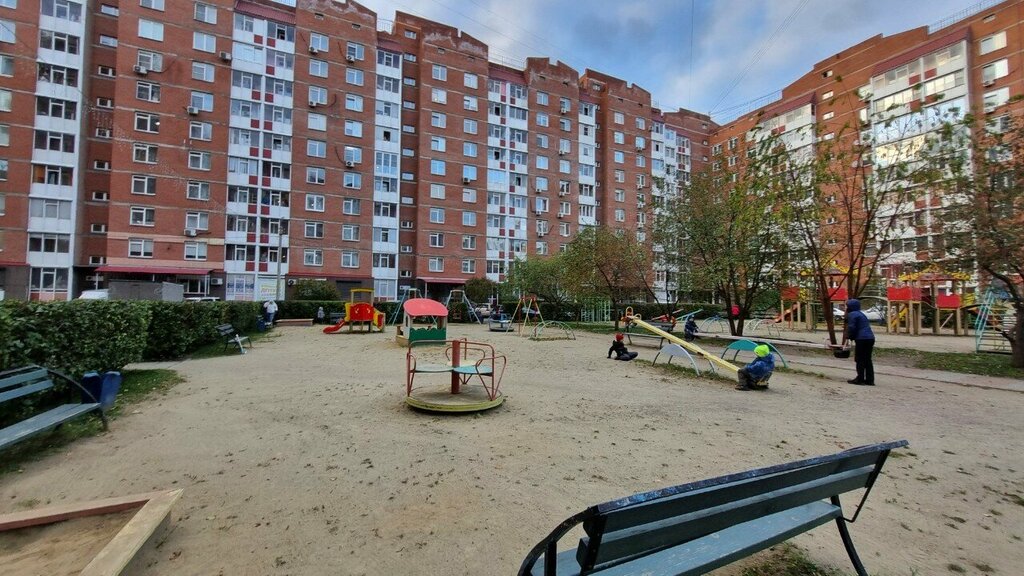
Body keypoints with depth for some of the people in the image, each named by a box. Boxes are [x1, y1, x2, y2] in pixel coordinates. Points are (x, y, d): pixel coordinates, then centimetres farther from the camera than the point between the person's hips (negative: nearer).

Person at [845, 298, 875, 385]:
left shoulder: (852, 315, -7)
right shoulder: (861, 314, 22)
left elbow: (851, 328, -14)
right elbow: (866, 327, 24)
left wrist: (849, 337, 1)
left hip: (862, 339, -9)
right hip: (870, 338, 9)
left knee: (860, 360, -3)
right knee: (867, 360, 12)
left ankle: (860, 379, 0)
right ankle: (869, 380, 14)